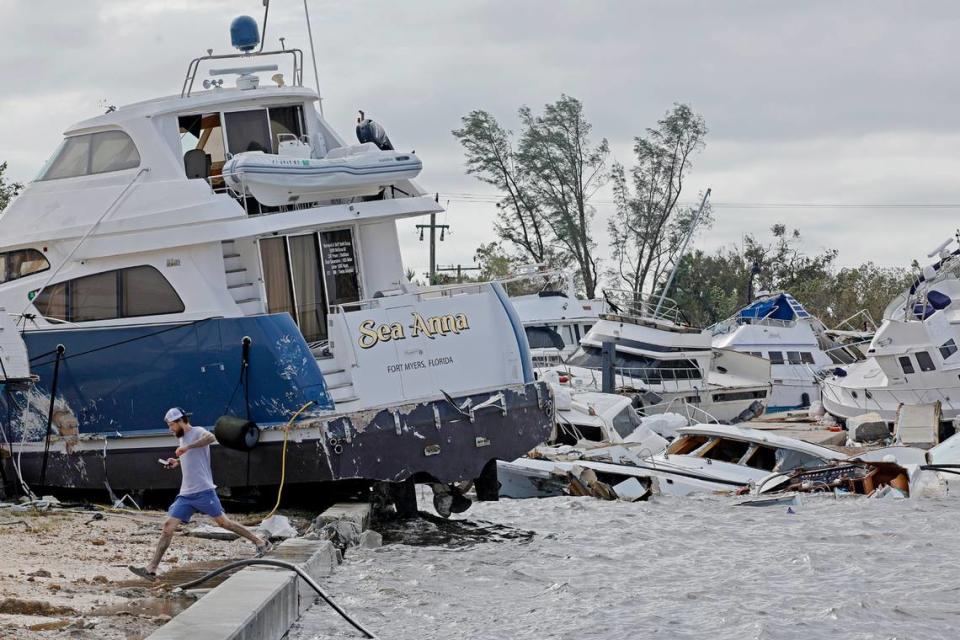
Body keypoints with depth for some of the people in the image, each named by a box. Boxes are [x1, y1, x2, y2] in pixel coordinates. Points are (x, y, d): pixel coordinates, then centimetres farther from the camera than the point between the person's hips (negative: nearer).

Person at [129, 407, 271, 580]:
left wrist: (187, 447, -31)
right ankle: (151, 569, -5)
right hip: (186, 494, 8)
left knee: (223, 522, -5)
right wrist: (177, 462, 18)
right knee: (168, 526, -2)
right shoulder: (183, 438, 19)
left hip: (204, 491, -8)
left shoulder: (197, 432, -8)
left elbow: (211, 438, -32)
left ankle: (261, 542, 10)